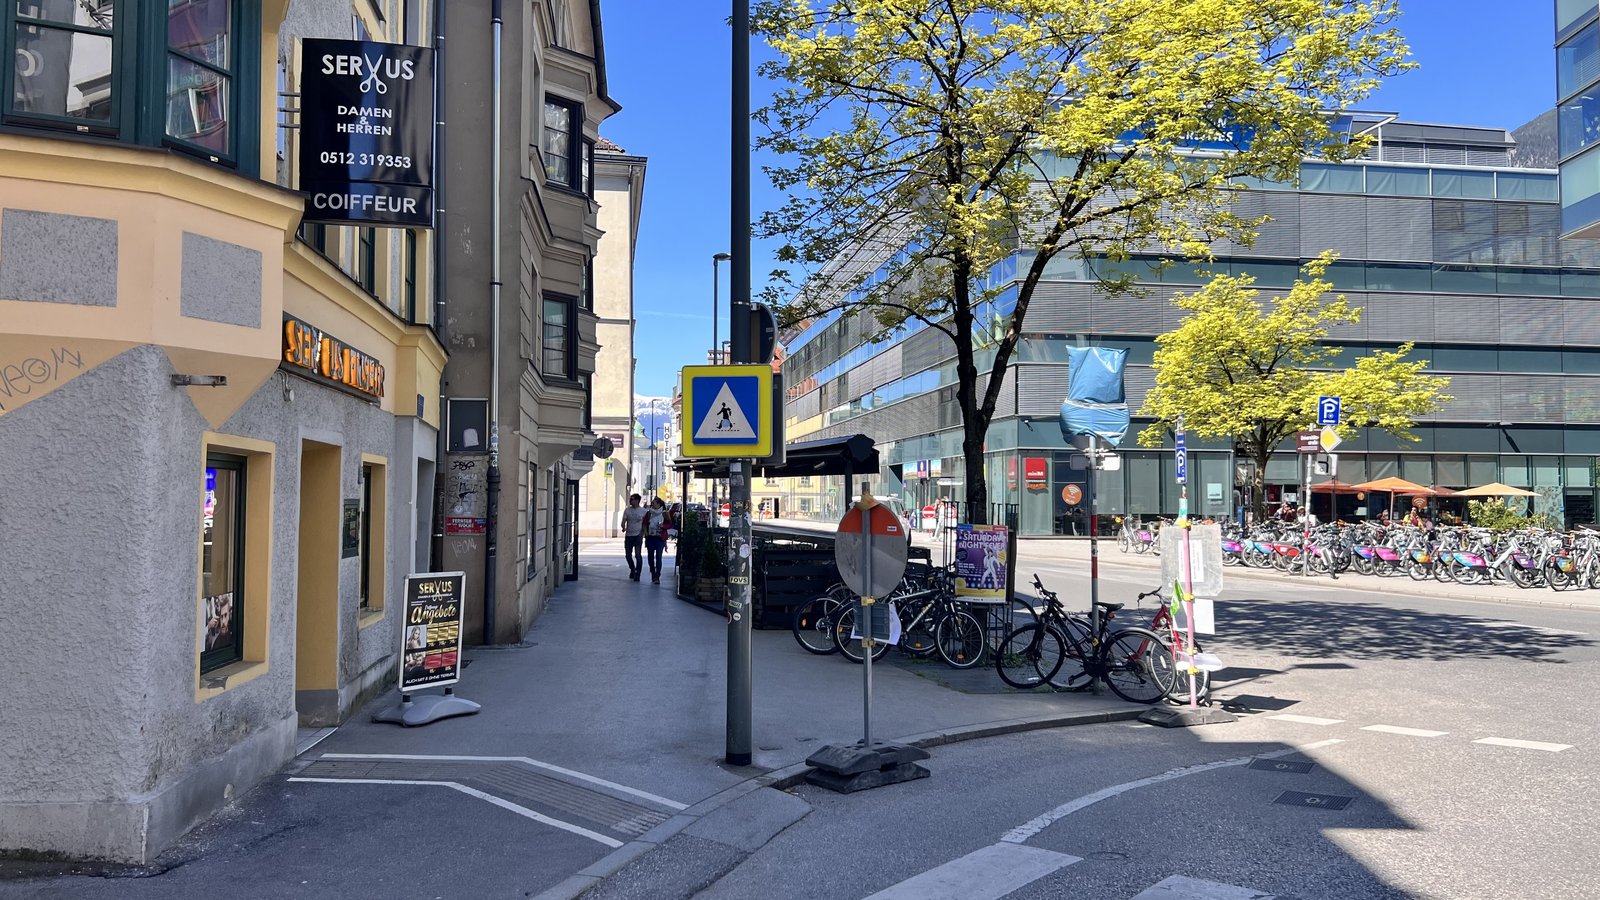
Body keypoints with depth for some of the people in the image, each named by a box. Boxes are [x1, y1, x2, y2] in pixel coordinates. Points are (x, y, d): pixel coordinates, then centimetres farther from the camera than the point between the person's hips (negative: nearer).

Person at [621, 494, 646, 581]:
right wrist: (623, 527, -21)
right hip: (628, 535, 4)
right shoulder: (627, 510, 6)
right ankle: (632, 570, 32)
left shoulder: (643, 511, -1)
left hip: (638, 535, -4)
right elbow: (623, 521, 1)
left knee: (637, 555, -10)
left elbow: (645, 524, 2)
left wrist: (642, 534, -8)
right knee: (628, 555, 9)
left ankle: (637, 574, -4)